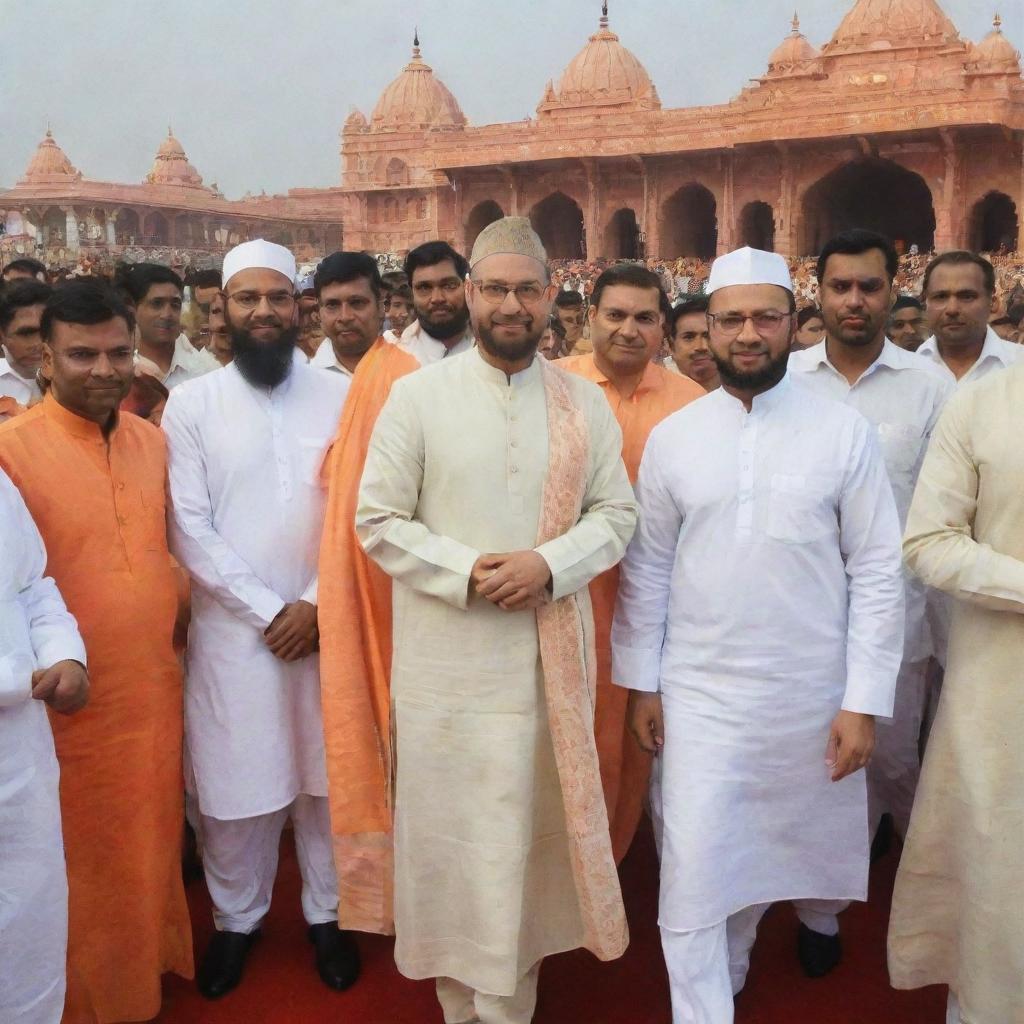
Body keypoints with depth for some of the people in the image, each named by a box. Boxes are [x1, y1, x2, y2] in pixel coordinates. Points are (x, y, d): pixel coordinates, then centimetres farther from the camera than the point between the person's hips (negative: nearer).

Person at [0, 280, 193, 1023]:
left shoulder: (153, 440, 3)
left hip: (157, 687, 5)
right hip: (73, 703, -5)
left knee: (153, 843, 21)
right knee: (88, 860, 14)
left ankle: (151, 960, 43)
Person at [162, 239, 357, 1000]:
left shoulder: (341, 395, 1)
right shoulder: (190, 403, 0)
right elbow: (189, 529, -5)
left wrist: (317, 603, -9)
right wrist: (267, 609, -9)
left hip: (324, 623, 1)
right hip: (233, 628, 0)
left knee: (325, 777, 11)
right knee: (234, 783, 8)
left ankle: (327, 914, 31)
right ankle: (237, 919, 31)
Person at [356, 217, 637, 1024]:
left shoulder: (585, 402, 5)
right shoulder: (417, 395, -2)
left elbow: (616, 513, 4)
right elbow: (379, 519, -3)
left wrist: (548, 564, -14)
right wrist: (467, 571, -15)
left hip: (552, 654, 2)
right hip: (448, 658, -1)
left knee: (533, 829, 9)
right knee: (451, 829, 6)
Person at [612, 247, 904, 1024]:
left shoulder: (845, 432, -7)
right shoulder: (671, 437, -2)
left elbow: (877, 572, -6)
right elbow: (647, 568, 4)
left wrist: (864, 700, -8)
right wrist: (640, 681, 4)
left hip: (812, 692, 0)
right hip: (700, 691, 0)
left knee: (811, 835, 23)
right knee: (696, 869, 0)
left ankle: (818, 917, 57)